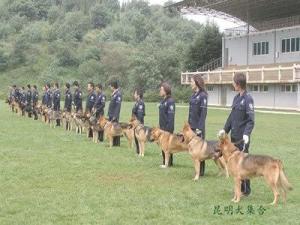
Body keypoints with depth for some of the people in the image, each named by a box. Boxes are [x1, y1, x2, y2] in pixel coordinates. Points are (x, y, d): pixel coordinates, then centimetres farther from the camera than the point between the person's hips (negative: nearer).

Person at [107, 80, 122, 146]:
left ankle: (116, 143, 3)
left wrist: (115, 116, -23)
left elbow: (118, 106, -20)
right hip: (111, 114, 10)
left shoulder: (118, 94, -15)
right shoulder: (114, 94, 14)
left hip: (114, 115, -10)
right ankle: (113, 143, 18)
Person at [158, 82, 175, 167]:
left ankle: (169, 162, 7)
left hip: (168, 127, -9)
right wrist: (160, 126, 17)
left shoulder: (170, 101, -15)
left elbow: (171, 115, -19)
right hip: (162, 126, 9)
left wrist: (169, 128, -22)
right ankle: (164, 161, 22)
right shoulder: (162, 101, 12)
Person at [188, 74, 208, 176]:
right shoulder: (193, 95, 12)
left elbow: (203, 113, -16)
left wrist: (200, 128, -19)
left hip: (199, 127, -8)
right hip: (192, 126, 8)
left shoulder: (203, 95, -12)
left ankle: (201, 171, 7)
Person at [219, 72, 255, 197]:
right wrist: (225, 129, 14)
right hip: (234, 135, 8)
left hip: (242, 137, -7)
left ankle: (246, 190, 10)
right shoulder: (236, 97, 10)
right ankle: (240, 187, 21)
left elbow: (251, 120, -16)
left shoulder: (248, 98, -12)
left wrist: (246, 134, -27)